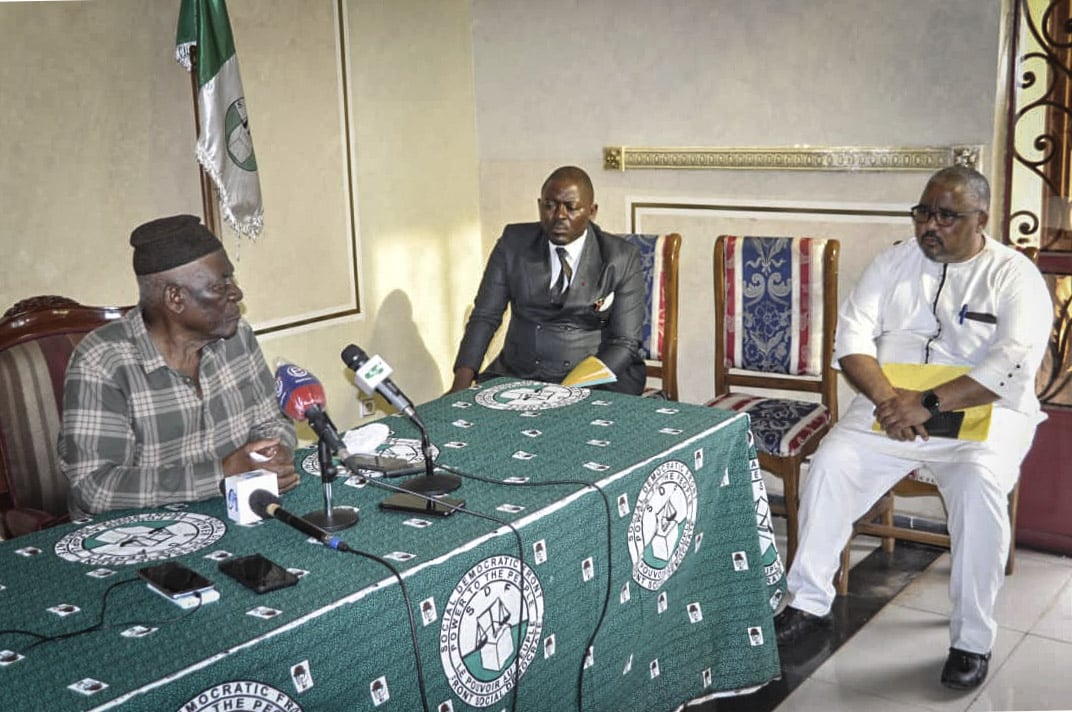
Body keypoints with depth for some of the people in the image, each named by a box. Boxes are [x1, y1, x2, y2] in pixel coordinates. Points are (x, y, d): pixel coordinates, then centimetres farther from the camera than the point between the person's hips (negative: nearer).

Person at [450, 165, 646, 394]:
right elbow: (485, 316, 4)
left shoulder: (622, 259, -2)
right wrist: (461, 384, -12)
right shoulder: (514, 242, 4)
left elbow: (624, 342, -4)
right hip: (515, 375, 2)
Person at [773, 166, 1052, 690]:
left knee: (978, 487, -32)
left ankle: (972, 637, -16)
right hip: (890, 407, 3)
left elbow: (1015, 363, -18)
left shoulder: (1015, 276, -4)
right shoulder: (894, 262, 8)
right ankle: (810, 602, -5)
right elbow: (851, 333, 0)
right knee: (829, 466, -21)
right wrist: (887, 399, -18)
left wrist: (929, 403, -26)